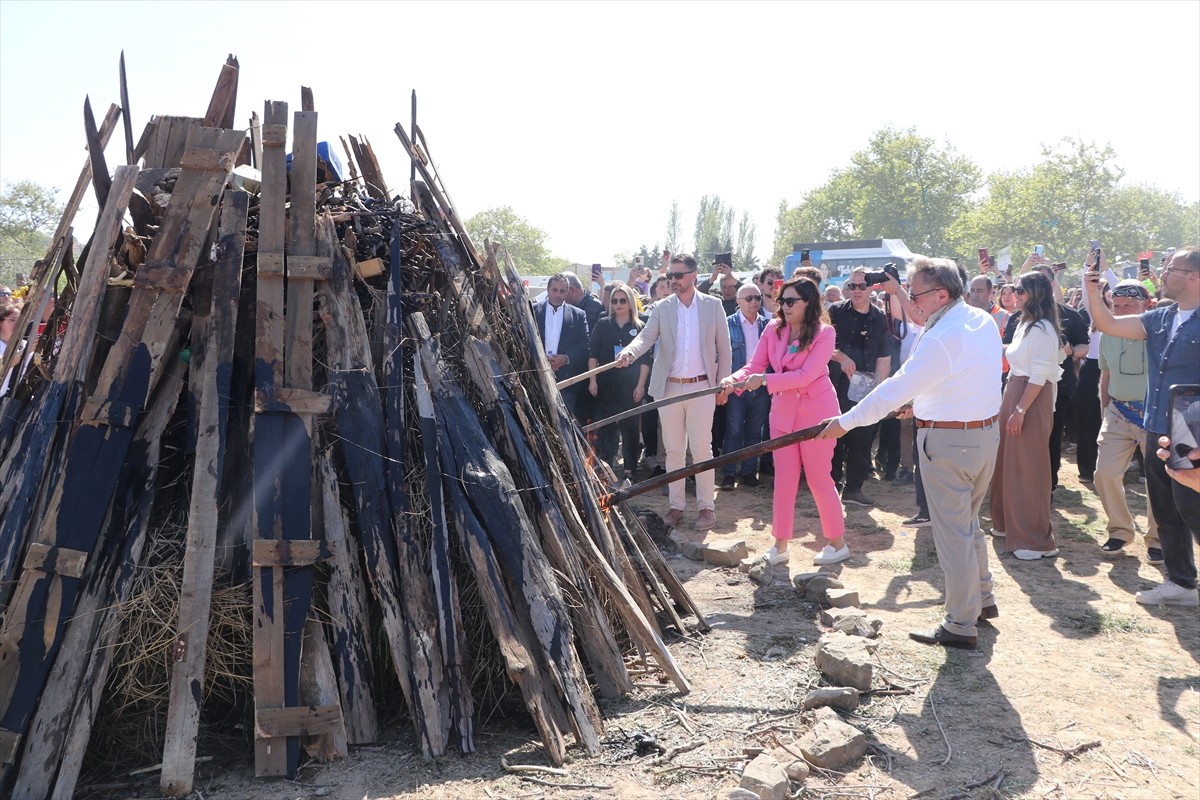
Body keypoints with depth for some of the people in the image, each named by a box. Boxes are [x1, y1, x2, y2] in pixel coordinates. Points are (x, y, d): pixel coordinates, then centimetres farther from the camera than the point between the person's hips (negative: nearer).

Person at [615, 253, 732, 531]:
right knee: (674, 450, 8)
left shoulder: (713, 305, 1)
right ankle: (676, 505, 18)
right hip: (669, 387, 2)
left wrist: (723, 385, 1)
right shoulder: (661, 308, 3)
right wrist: (629, 352, -29)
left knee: (701, 449, 0)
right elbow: (646, 337, -8)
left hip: (702, 386, -2)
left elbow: (724, 347, 4)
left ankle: (706, 506, 11)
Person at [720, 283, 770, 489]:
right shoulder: (729, 324, -2)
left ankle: (748, 472, 19)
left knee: (754, 432, 10)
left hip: (761, 386, 3)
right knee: (734, 431, 0)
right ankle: (729, 473, 7)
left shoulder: (767, 324, 7)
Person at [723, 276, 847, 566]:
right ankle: (780, 545, 16)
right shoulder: (773, 329, 2)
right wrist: (736, 379, -21)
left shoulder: (824, 333, -13)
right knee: (784, 478, 7)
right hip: (783, 411, 5)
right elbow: (755, 365, 0)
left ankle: (838, 543, 20)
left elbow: (806, 375, -21)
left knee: (819, 479, 3)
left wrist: (765, 381, -28)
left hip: (816, 411, -5)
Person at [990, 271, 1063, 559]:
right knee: (1009, 462, 17)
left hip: (1032, 401, -10)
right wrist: (1011, 406, 16)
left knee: (1028, 468, -4)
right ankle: (1008, 523, 31)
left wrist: (1020, 410, -22)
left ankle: (1036, 540, 4)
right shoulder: (1025, 324, 14)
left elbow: (1039, 376, -20)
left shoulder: (1042, 328, -15)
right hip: (1014, 395, 10)